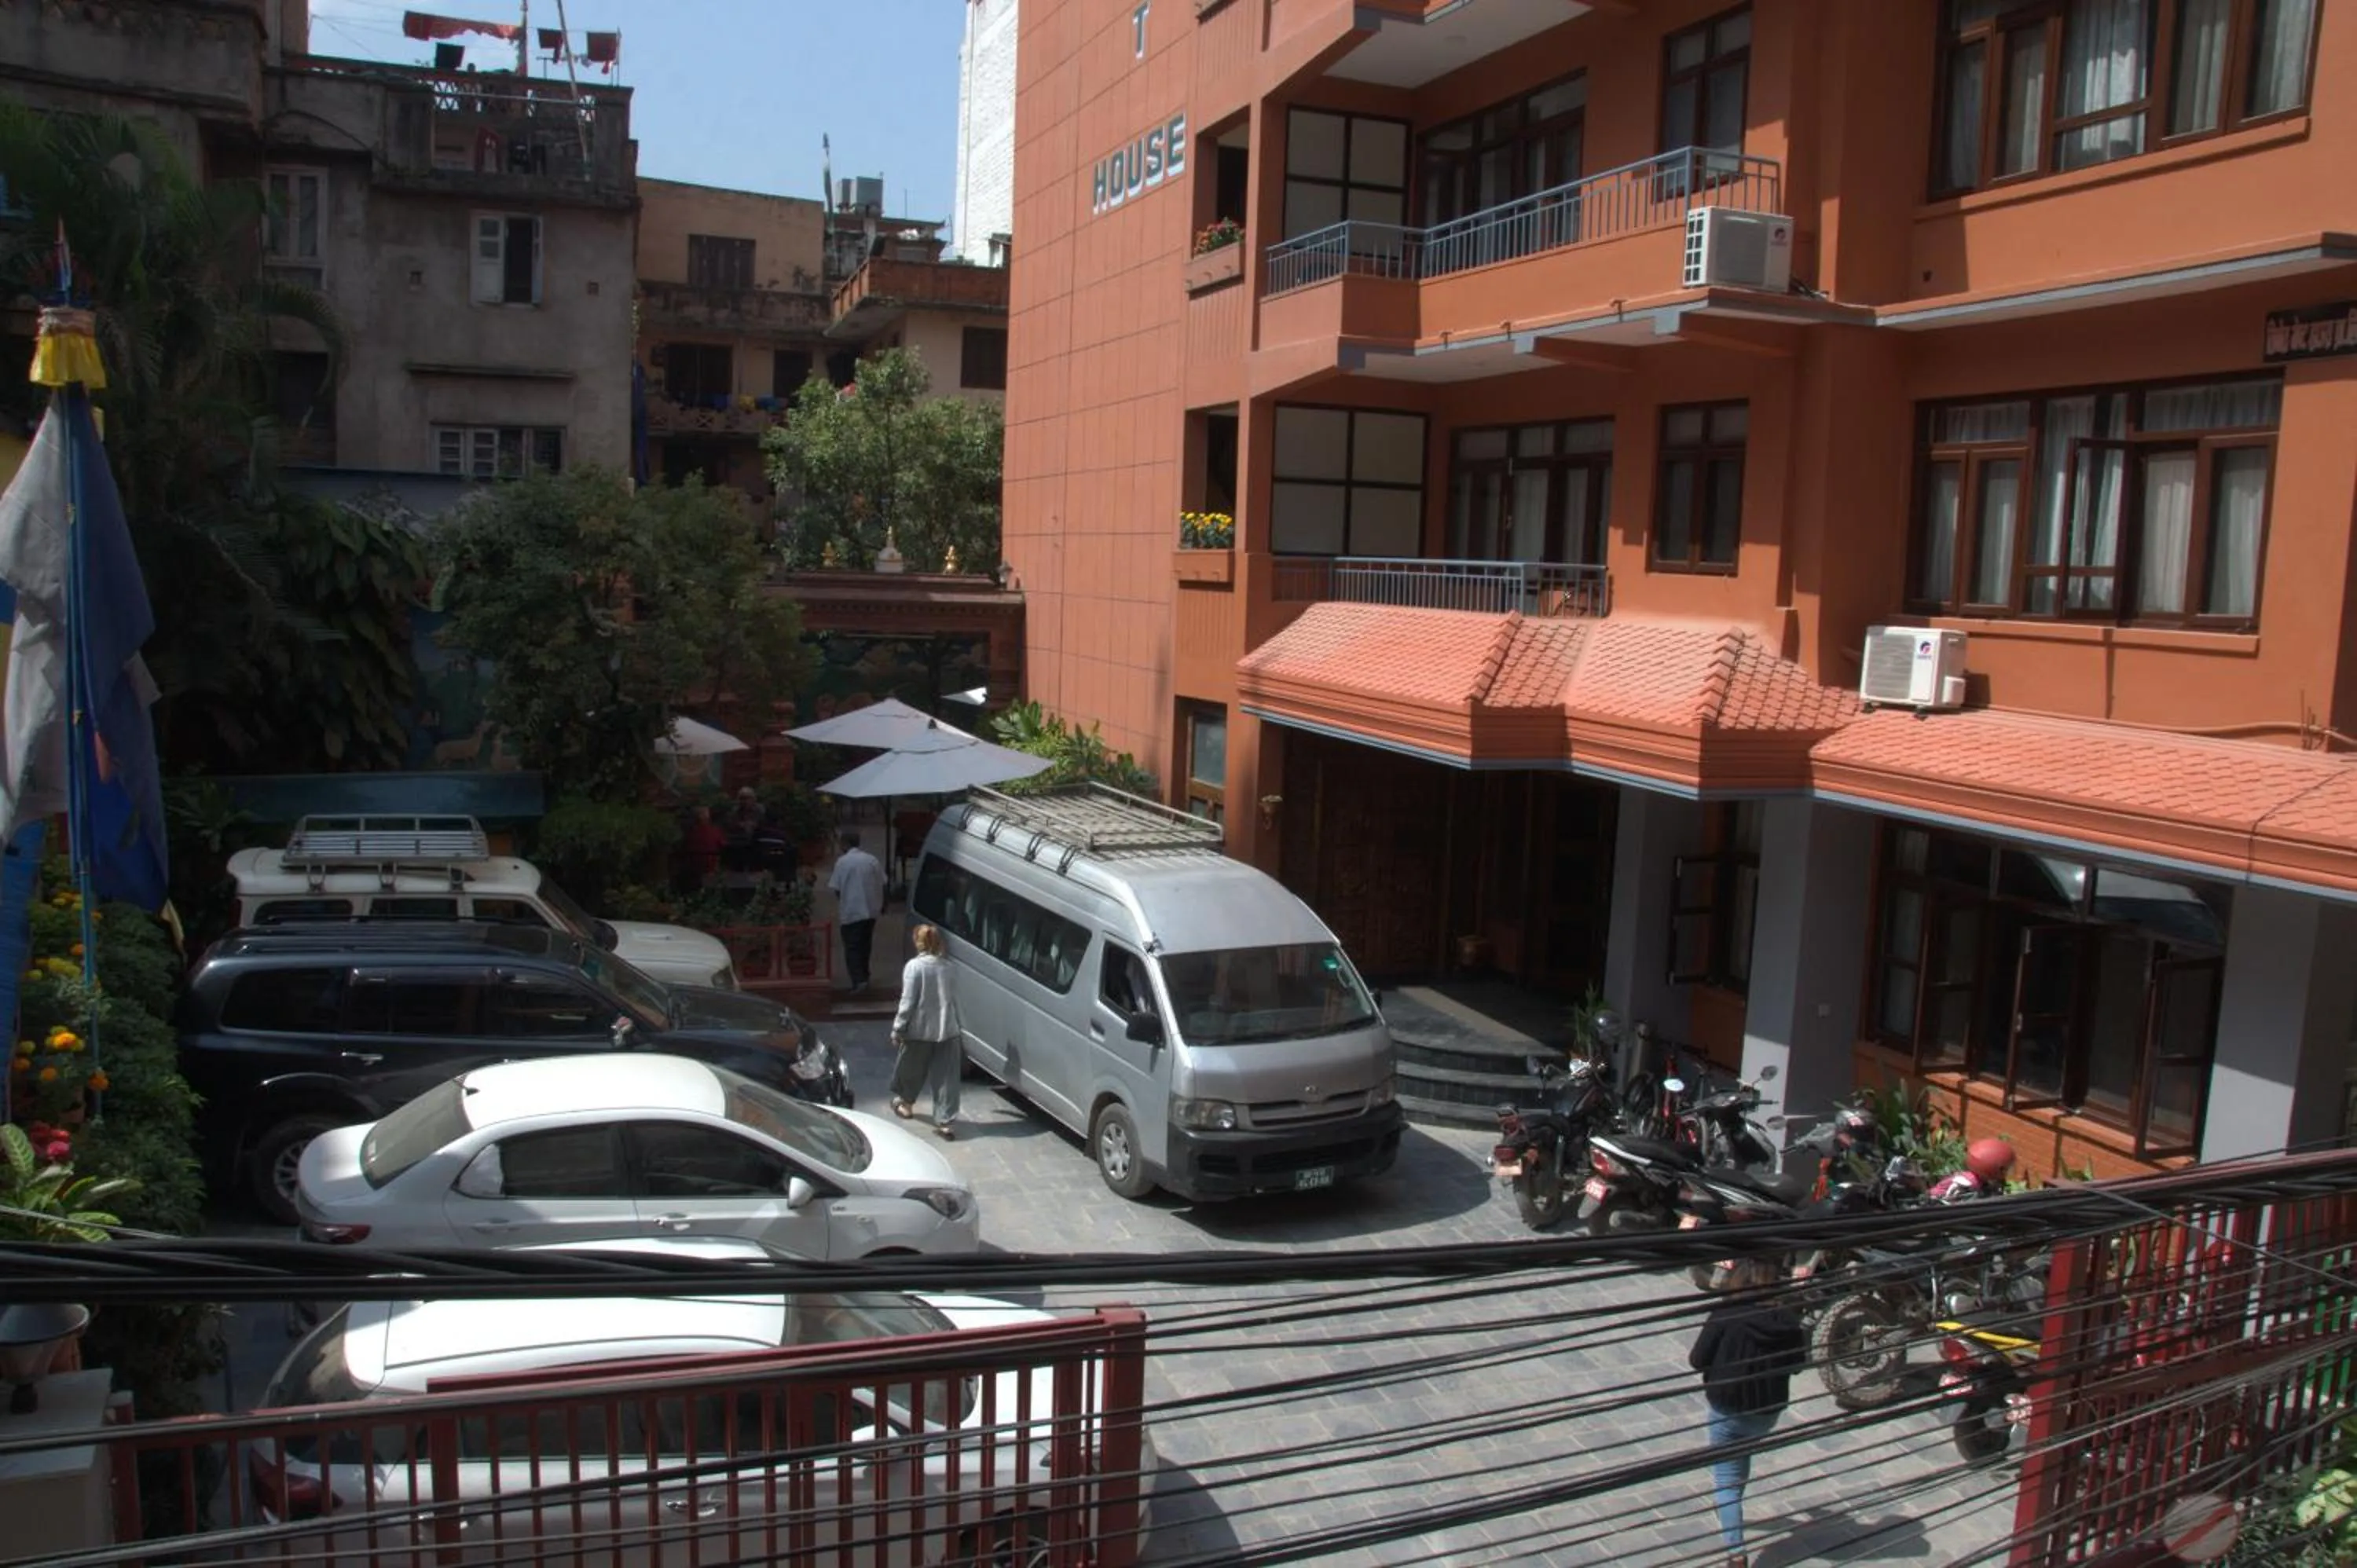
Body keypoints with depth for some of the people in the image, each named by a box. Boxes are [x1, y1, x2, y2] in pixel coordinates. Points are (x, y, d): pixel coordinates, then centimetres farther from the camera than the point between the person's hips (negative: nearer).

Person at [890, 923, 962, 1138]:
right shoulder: (949, 968, 5)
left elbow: (908, 1002, -14)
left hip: (919, 1030, -3)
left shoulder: (915, 966, -11)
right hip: (947, 1030, 4)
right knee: (946, 1078, 3)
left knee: (910, 1069, 21)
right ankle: (947, 1122, -1)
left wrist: (897, 1028, -6)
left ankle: (905, 1103, 42)